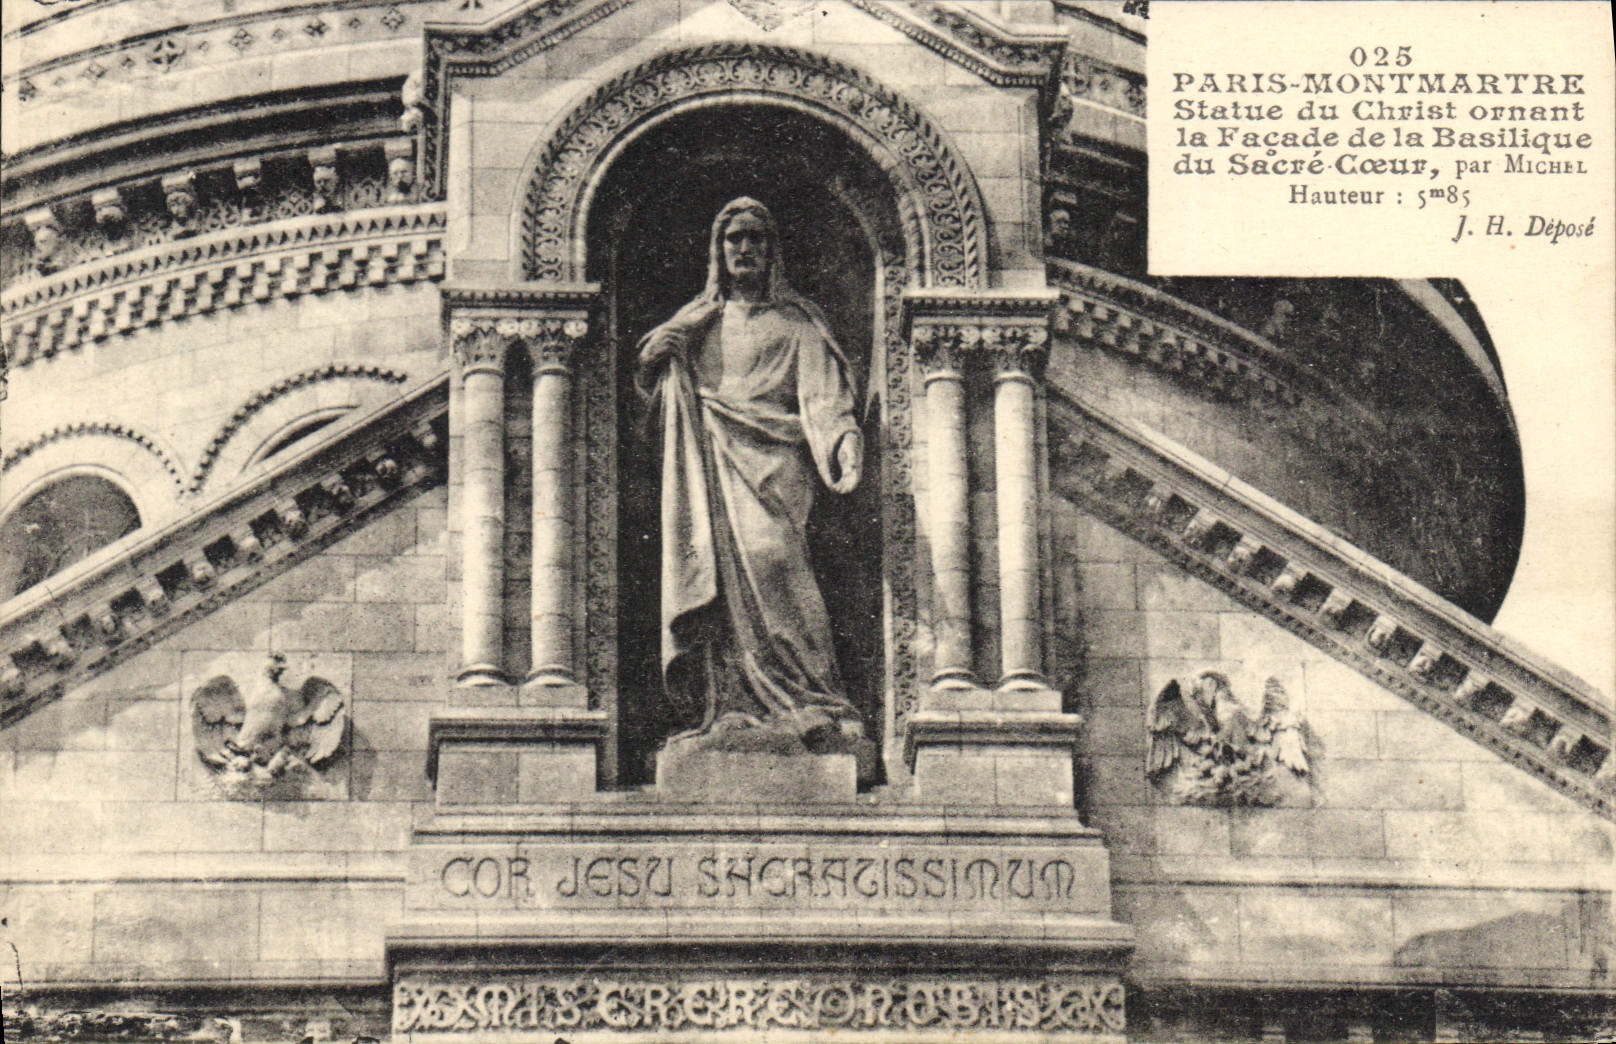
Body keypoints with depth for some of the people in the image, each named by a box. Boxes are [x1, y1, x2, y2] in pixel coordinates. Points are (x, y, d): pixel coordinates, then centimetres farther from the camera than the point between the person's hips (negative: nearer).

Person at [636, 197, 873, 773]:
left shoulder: (796, 321, 16)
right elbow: (651, 378, 17)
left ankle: (810, 704, -26)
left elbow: (822, 391, 4)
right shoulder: (697, 319, 24)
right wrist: (660, 352, -6)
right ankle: (733, 710, -20)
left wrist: (844, 439, -15)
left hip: (771, 460, -3)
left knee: (767, 555, -23)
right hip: (710, 460, 3)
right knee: (718, 560, -15)